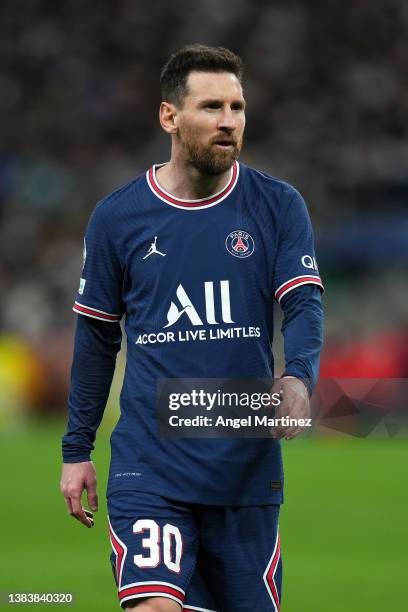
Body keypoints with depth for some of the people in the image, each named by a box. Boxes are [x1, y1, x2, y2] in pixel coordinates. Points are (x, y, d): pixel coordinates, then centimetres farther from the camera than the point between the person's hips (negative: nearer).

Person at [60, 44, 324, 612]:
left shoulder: (279, 206, 3)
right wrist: (76, 450, 12)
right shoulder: (116, 217, 3)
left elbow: (304, 304, -5)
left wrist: (298, 377, -27)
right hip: (148, 471, -1)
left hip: (249, 470, 1)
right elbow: (96, 339, 11)